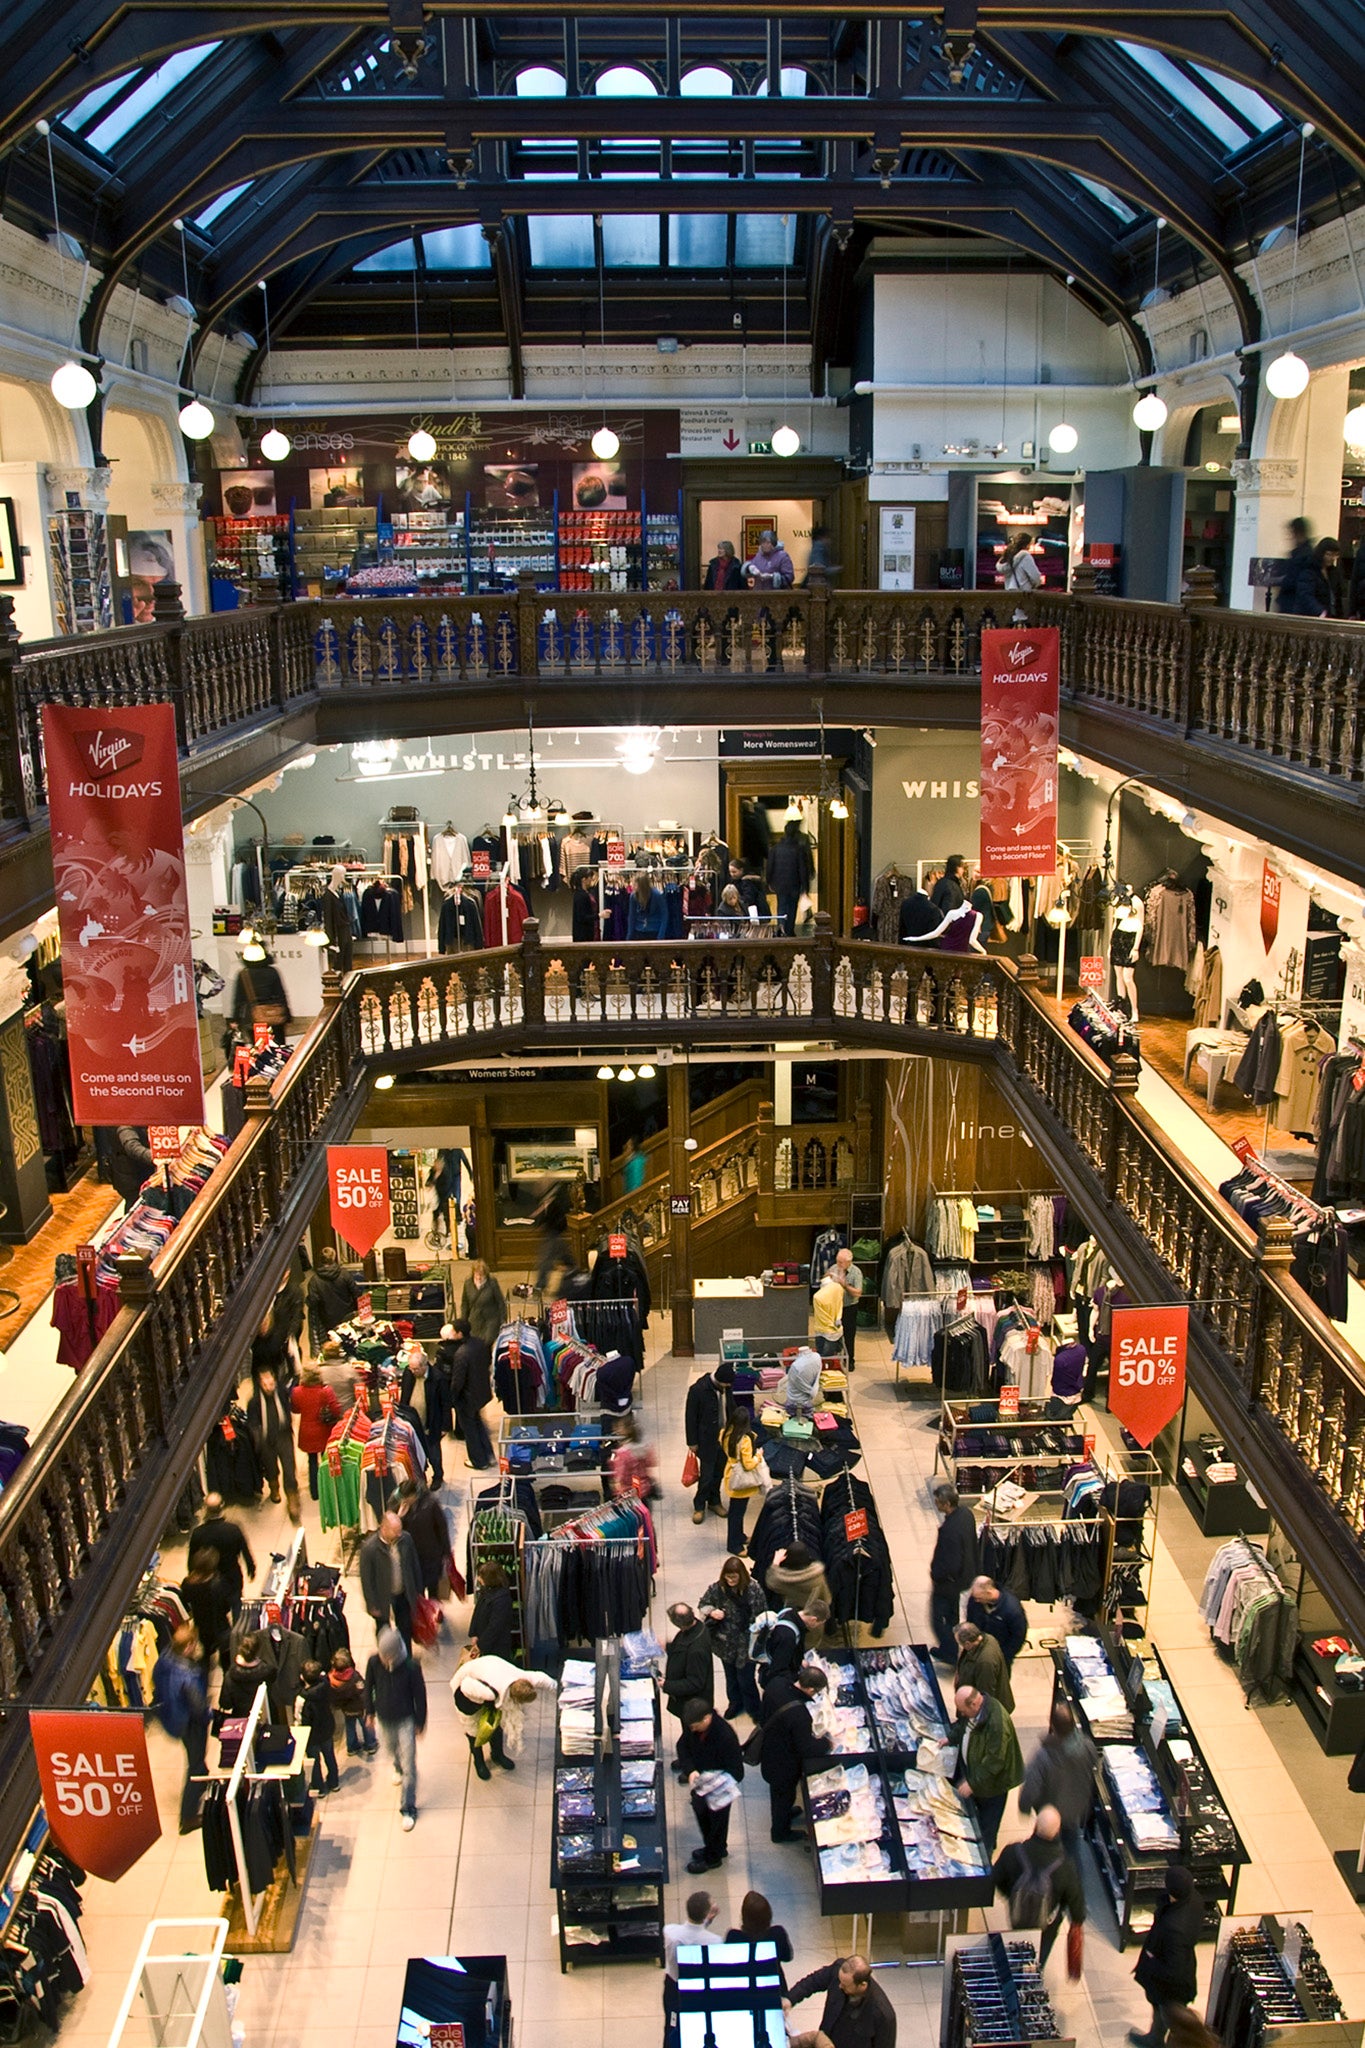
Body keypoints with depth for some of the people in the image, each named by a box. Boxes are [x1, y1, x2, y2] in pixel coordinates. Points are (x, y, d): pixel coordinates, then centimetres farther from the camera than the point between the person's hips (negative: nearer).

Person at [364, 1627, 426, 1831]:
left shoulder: (411, 1666, -27)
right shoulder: (374, 1663, -19)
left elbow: (420, 1695, -13)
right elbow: (368, 1687, 0)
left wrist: (419, 1722, -5)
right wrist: (369, 1712, 8)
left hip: (406, 1719, -4)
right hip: (385, 1718, 4)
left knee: (408, 1765, -4)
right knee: (392, 1749, 29)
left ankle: (407, 1809, 9)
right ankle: (399, 1770, 63)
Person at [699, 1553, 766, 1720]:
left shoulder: (753, 1589, -18)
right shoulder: (717, 1587, -13)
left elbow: (759, 1617, -10)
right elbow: (702, 1604, 2)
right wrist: (711, 1612, -18)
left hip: (746, 1642, -3)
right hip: (725, 1642, 3)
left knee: (746, 1678, 5)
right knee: (730, 1675, 21)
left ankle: (754, 1708, 30)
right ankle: (735, 1703, 47)